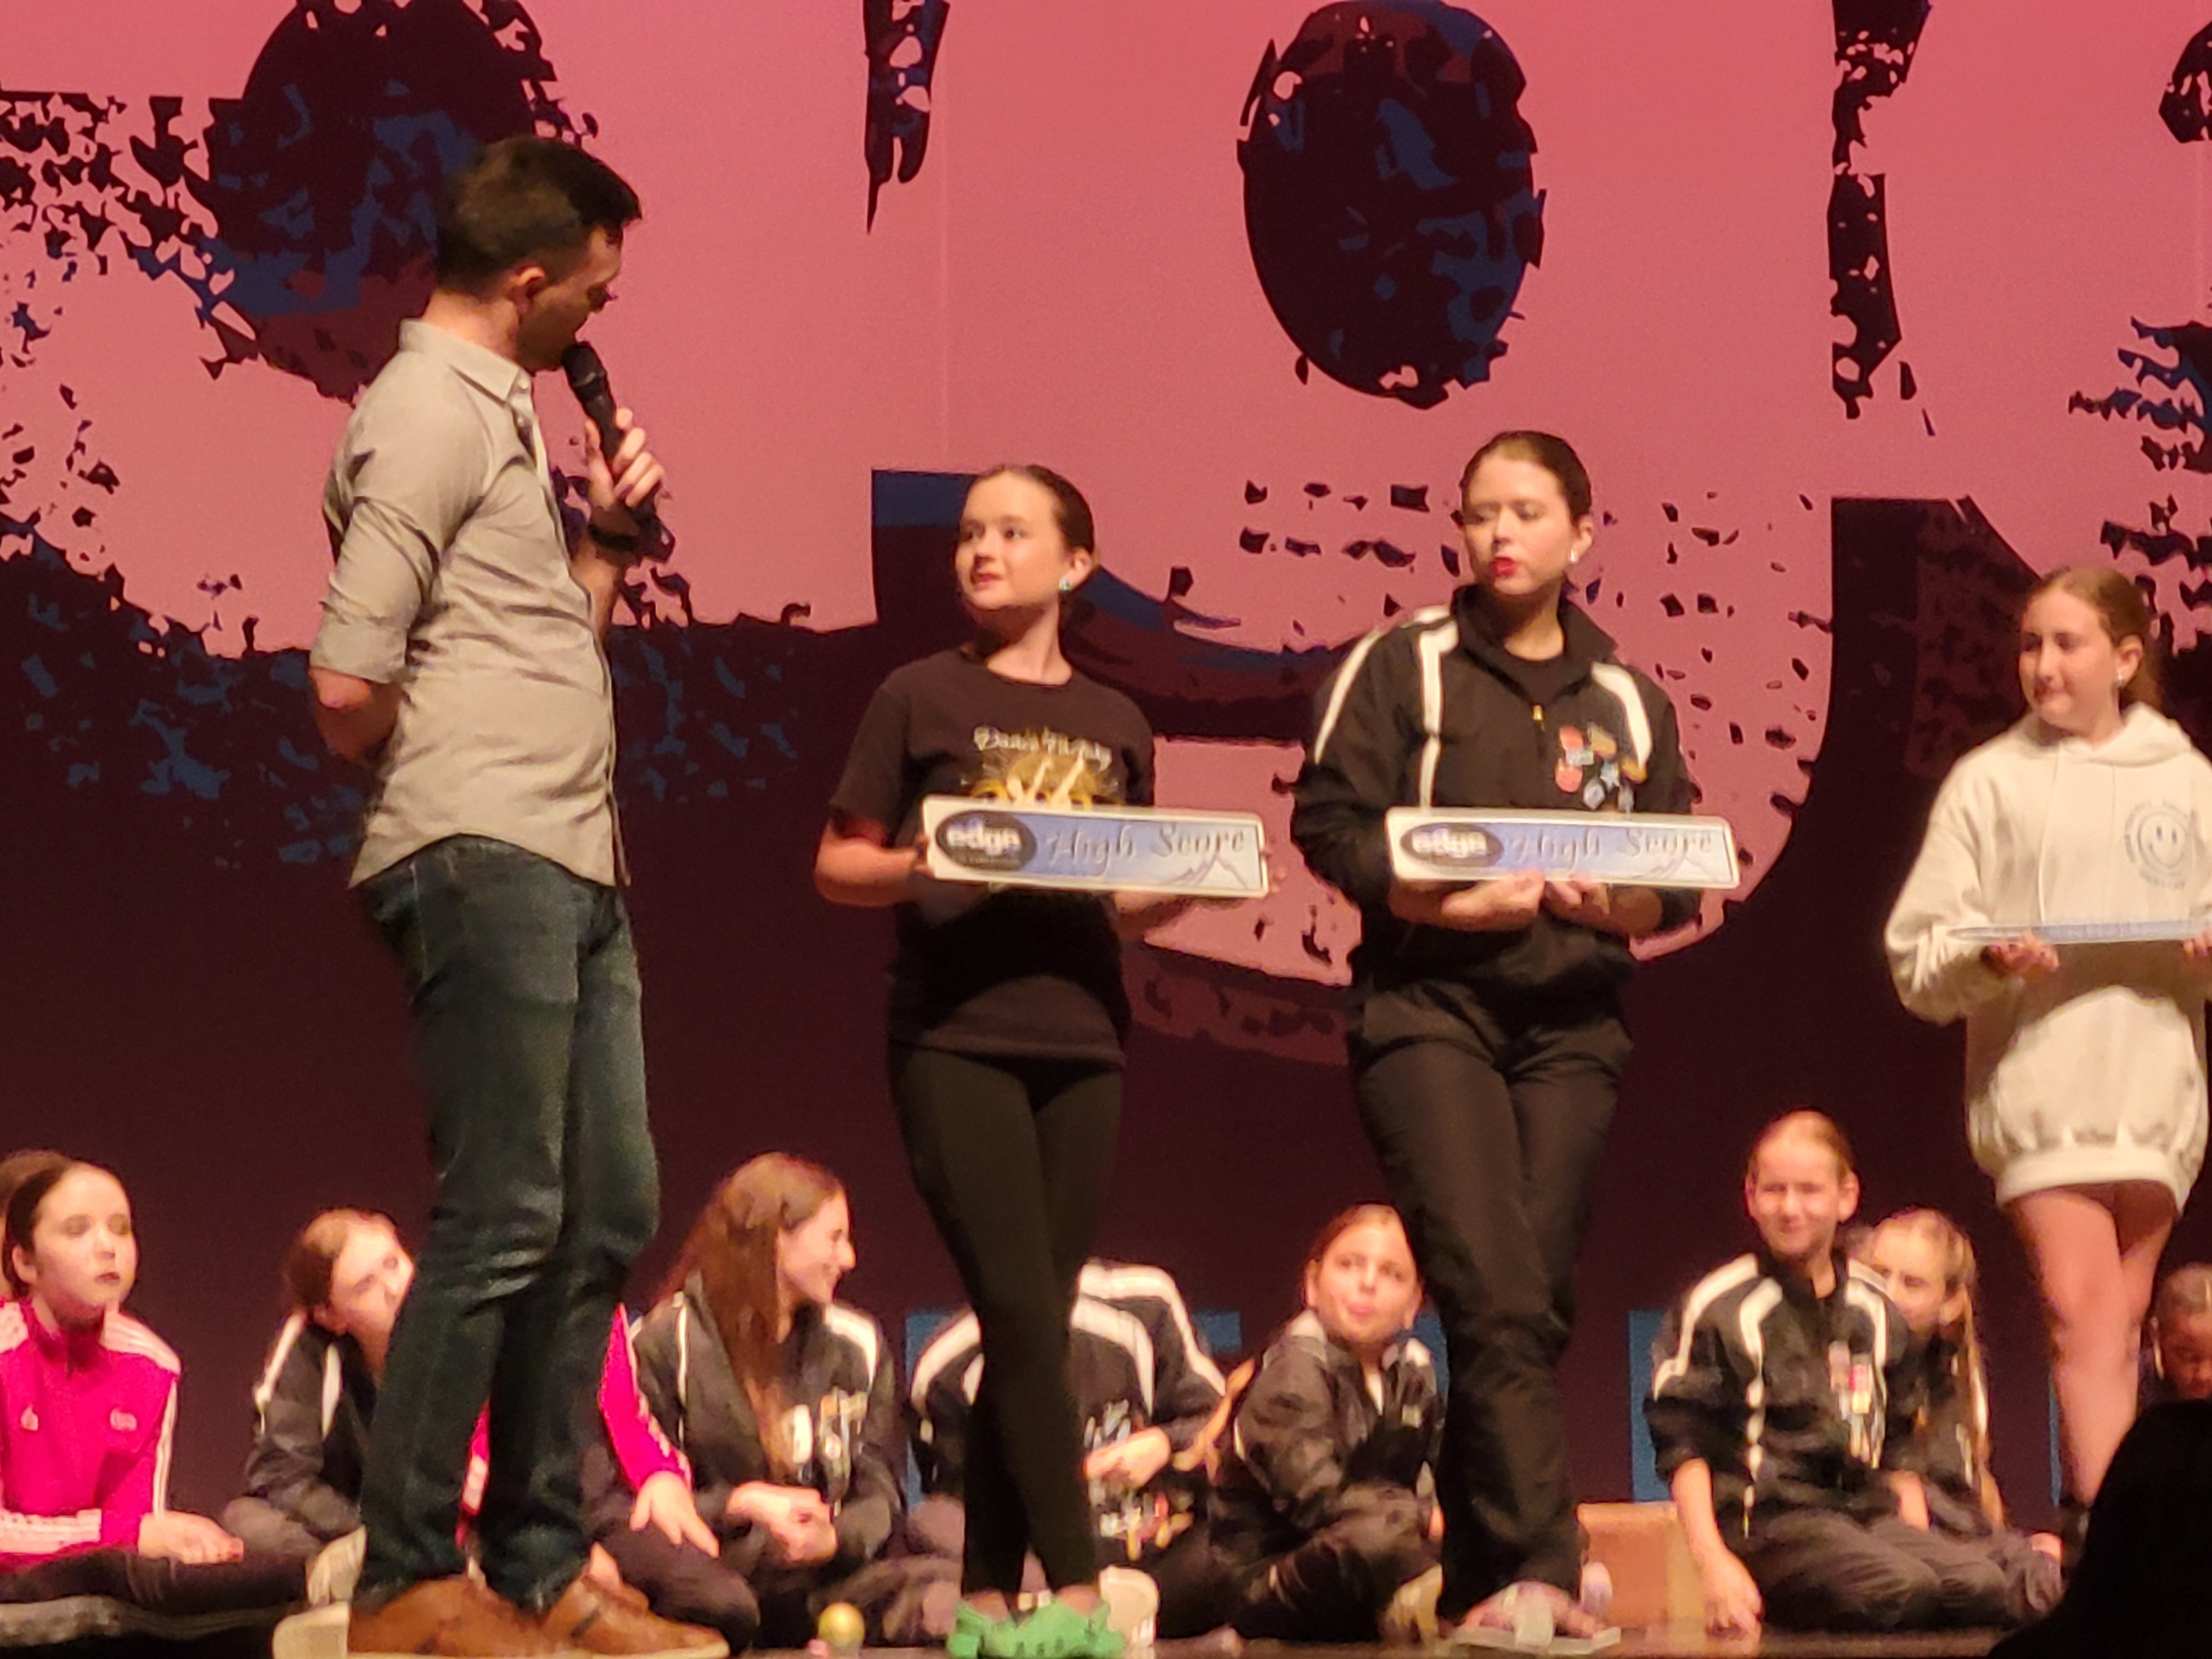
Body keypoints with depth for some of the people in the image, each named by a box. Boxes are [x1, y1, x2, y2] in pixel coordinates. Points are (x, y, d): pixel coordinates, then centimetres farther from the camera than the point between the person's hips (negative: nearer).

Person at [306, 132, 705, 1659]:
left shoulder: (506, 410, 21)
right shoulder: (432, 407, -9)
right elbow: (351, 686, -17)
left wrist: (610, 535, 8)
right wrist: (453, 774, 1)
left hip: (574, 868, 10)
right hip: (487, 859, -10)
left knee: (608, 1215, 11)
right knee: (505, 1221, -10)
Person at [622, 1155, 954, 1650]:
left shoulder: (857, 1346, 16)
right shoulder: (667, 1342, 1)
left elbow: (879, 1493, 14)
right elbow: (619, 1502, -2)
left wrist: (834, 1538, -10)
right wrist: (738, 1506, -16)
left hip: (820, 1574, 4)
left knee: (940, 1598, -29)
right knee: (720, 1604, -43)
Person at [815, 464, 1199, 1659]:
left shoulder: (1115, 727, 14)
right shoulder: (920, 697, 4)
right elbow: (836, 865, 3)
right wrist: (919, 864, -17)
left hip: (1080, 1045, 4)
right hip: (955, 1038, -4)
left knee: (1036, 1328, 3)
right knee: (1021, 1315, -11)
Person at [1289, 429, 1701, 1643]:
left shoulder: (1628, 702, 15)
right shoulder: (1400, 666, 5)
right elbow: (1327, 818, -4)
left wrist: (1627, 905, -11)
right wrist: (1440, 902, -18)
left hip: (1573, 1025, 4)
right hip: (1428, 1006, -4)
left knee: (1531, 1312, 1)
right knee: (1494, 1295, -17)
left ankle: (1476, 1584, 9)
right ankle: (1540, 1567, -23)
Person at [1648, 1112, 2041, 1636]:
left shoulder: (1877, 1311, 19)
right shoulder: (1718, 1307, 3)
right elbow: (1683, 1446, -2)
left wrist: (1921, 1545, 12)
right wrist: (1713, 1563, -14)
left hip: (1867, 1515, 5)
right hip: (1769, 1523, -5)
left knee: (1985, 1586, -26)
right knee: (1904, 1591, -33)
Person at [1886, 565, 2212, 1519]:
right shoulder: (1990, 781, 5)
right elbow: (1917, 957, 2)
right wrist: (1988, 957, -18)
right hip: (2040, 1074, -3)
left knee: (2121, 1323, 7)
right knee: (2080, 1310, -13)